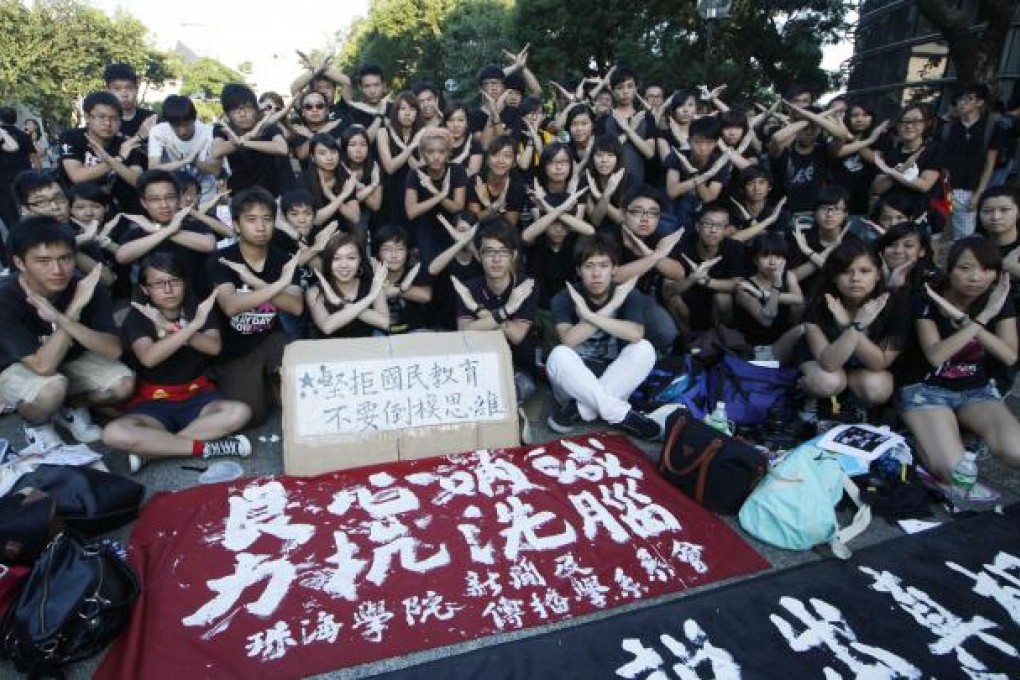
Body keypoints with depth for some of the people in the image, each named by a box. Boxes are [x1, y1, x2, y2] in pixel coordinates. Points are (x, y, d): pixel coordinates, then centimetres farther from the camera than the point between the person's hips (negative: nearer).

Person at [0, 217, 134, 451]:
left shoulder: (87, 287, -21)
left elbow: (113, 351, -30)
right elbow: (43, 366, -36)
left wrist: (62, 319, -44)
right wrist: (74, 310, -41)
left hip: (71, 360, 3)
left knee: (123, 383, -22)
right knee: (52, 388, -35)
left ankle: (72, 408, 9)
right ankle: (36, 423, 0)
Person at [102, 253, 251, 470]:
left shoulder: (198, 308, 3)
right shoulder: (137, 316, -3)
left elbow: (214, 347, -14)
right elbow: (149, 358, -23)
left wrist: (172, 329, -27)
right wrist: (192, 326, -31)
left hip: (196, 396, 2)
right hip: (152, 402, -1)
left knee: (240, 412, -30)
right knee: (113, 433, -32)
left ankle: (150, 448, -22)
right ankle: (206, 447, -26)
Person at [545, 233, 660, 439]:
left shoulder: (627, 294, -4)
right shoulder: (564, 298, -7)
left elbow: (635, 334, -24)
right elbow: (568, 340, -25)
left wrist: (589, 315, -27)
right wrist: (610, 307, -25)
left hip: (614, 380, 1)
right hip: (575, 381, -1)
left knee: (644, 349, -25)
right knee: (559, 355, -32)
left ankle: (580, 410, -24)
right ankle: (621, 415, -26)